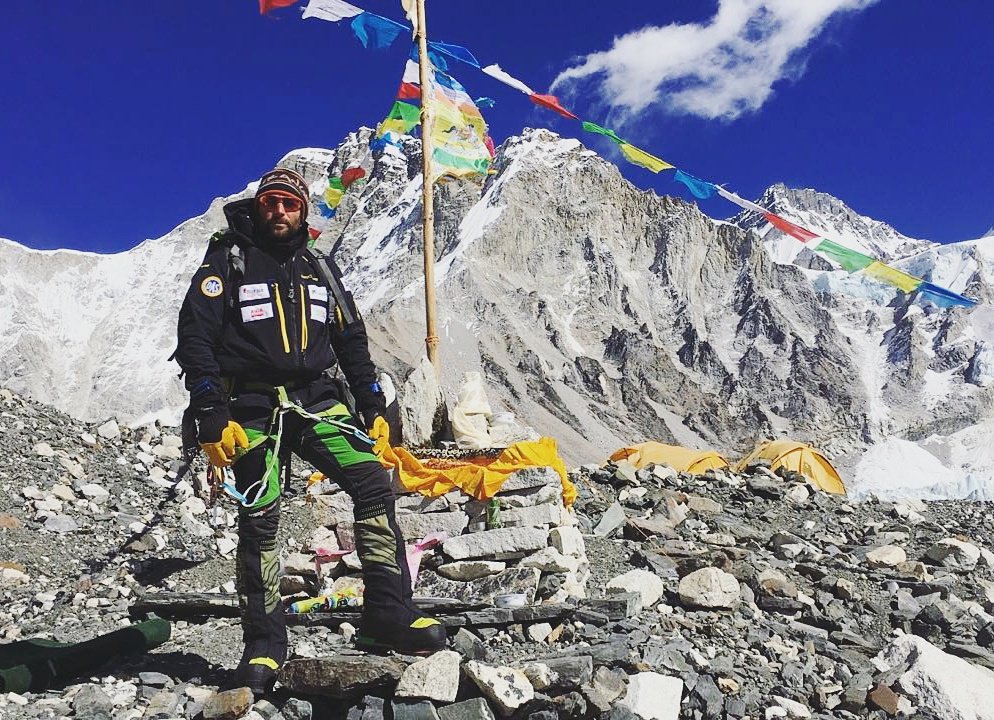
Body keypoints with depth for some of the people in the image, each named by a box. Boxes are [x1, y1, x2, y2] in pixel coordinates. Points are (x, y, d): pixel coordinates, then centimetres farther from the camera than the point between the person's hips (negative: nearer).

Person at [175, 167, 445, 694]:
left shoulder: (316, 269, 17)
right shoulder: (227, 262, 5)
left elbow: (352, 343, 18)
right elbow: (194, 341, -3)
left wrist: (373, 409, 8)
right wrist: (213, 421, -13)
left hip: (317, 401, 3)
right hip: (253, 409, -3)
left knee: (374, 485, -14)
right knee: (259, 522, -3)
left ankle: (387, 616, -9)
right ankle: (263, 645, 12)